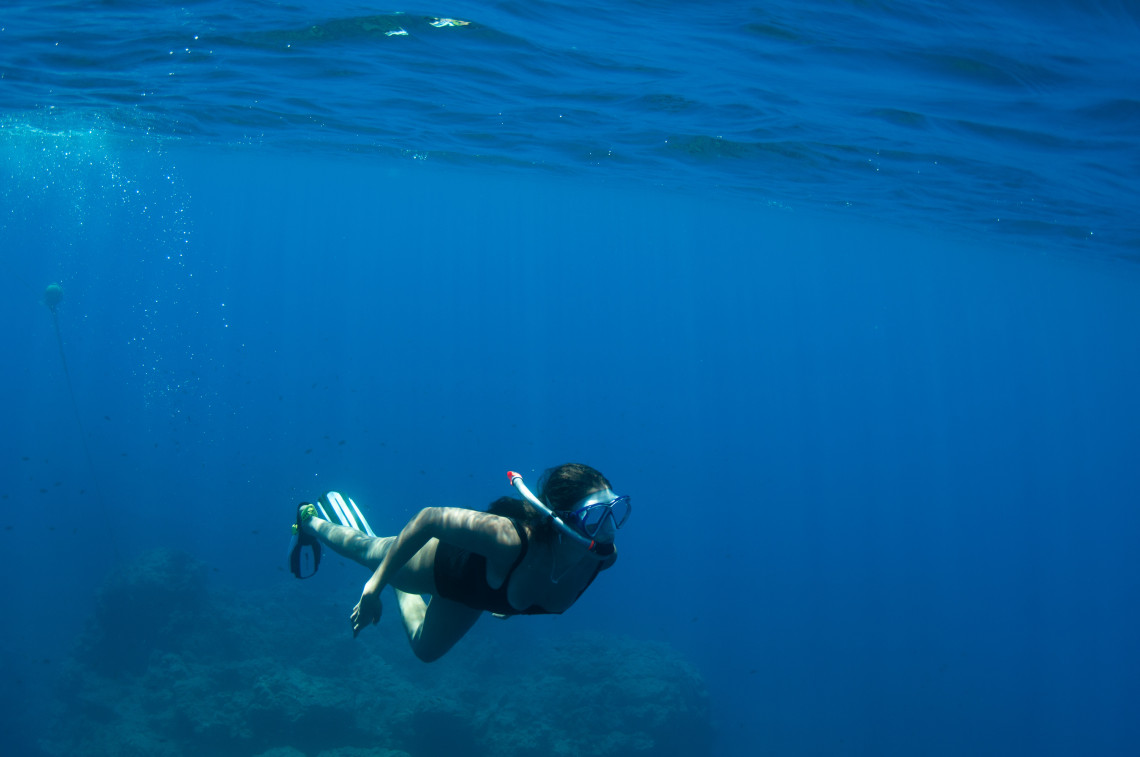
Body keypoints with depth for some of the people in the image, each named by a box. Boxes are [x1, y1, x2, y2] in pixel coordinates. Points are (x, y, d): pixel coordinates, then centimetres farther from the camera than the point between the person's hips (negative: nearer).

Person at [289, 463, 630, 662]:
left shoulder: (605, 555, -32)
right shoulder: (509, 538, -48)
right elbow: (429, 518, -35)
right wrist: (375, 585, -32)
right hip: (445, 561, -5)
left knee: (426, 647, 32)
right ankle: (311, 520, 56)